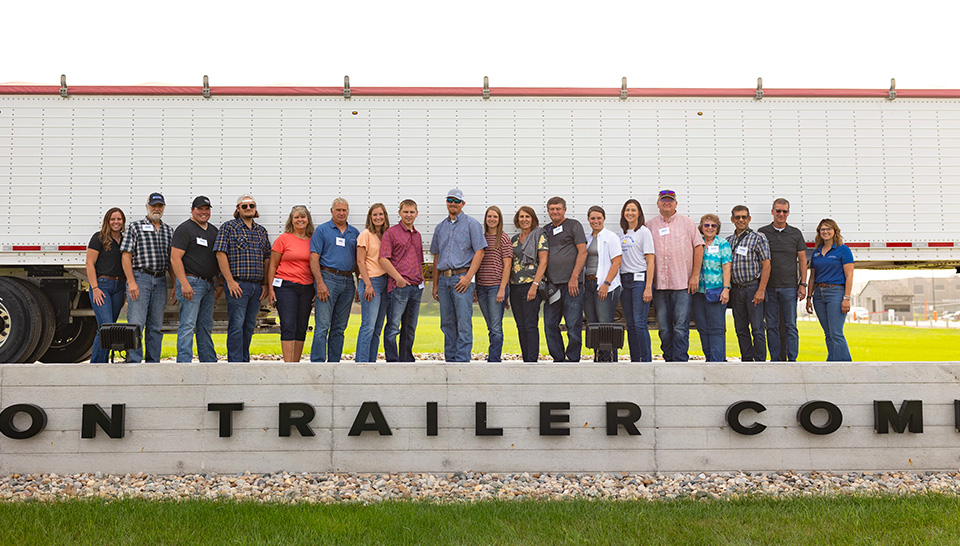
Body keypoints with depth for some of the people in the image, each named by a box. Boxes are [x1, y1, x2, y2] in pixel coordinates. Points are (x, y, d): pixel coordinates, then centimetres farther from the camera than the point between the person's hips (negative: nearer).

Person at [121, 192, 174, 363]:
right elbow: (126, 256, -3)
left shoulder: (169, 231, 17)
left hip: (160, 281, 5)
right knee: (136, 323, -9)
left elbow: (172, 259, 18)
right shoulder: (135, 227, 3)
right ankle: (134, 362, -8)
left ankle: (153, 362, 11)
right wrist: (131, 282, -14)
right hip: (140, 278, -4)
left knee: (156, 326, 6)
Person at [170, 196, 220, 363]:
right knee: (188, 325, -9)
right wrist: (184, 284, -20)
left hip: (209, 284, 7)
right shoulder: (184, 229, -5)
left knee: (206, 327, 11)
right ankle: (184, 362, -8)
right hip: (191, 283, -7)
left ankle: (210, 362, 16)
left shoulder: (213, 230, 18)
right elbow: (175, 258, -13)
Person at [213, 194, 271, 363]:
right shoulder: (228, 227, 0)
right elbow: (221, 254, -8)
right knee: (237, 325, -6)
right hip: (237, 285, -5)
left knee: (249, 326, 10)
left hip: (257, 286, 6)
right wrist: (230, 281, -14)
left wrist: (265, 284, 9)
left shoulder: (262, 231, 16)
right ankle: (235, 362, -4)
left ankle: (245, 360, 19)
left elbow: (267, 259, 17)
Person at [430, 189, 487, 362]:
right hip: (444, 279, 6)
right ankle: (450, 360, 14)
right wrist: (435, 284, 13)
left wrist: (468, 277, -15)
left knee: (463, 322, -9)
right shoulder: (440, 227, 18)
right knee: (447, 323, 8)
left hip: (462, 278, -5)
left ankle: (462, 360, -8)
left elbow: (479, 252, -5)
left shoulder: (471, 224, 2)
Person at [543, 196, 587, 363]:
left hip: (571, 284, -6)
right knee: (550, 325, 5)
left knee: (573, 325, -4)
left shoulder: (574, 225, 3)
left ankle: (573, 359, 5)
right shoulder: (545, 230, 19)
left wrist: (574, 277, -12)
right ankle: (558, 359, 15)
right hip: (551, 285, 6)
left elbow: (582, 252, -4)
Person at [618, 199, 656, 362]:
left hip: (640, 279, -6)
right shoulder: (623, 234, 16)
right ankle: (635, 360, 11)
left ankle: (646, 360, -6)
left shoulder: (644, 232, -2)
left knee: (639, 323, -12)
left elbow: (650, 261, -8)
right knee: (630, 324, 6)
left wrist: (648, 287, -15)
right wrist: (618, 284, 9)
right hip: (624, 280, 6)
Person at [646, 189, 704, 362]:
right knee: (664, 327, 6)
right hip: (659, 284, 2)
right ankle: (669, 360, 15)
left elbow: (698, 248, 5)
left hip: (683, 283, -2)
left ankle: (680, 360, -4)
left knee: (681, 327, -7)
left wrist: (695, 275, -3)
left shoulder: (687, 223, 7)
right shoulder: (650, 225, 12)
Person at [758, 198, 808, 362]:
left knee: (790, 326, -1)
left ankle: (792, 359, 4)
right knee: (772, 325, 3)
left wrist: (803, 284, 1)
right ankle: (775, 359, 10)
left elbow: (802, 259, 8)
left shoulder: (795, 233, 7)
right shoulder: (762, 232, 5)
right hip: (768, 287, 0)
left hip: (789, 287, 0)